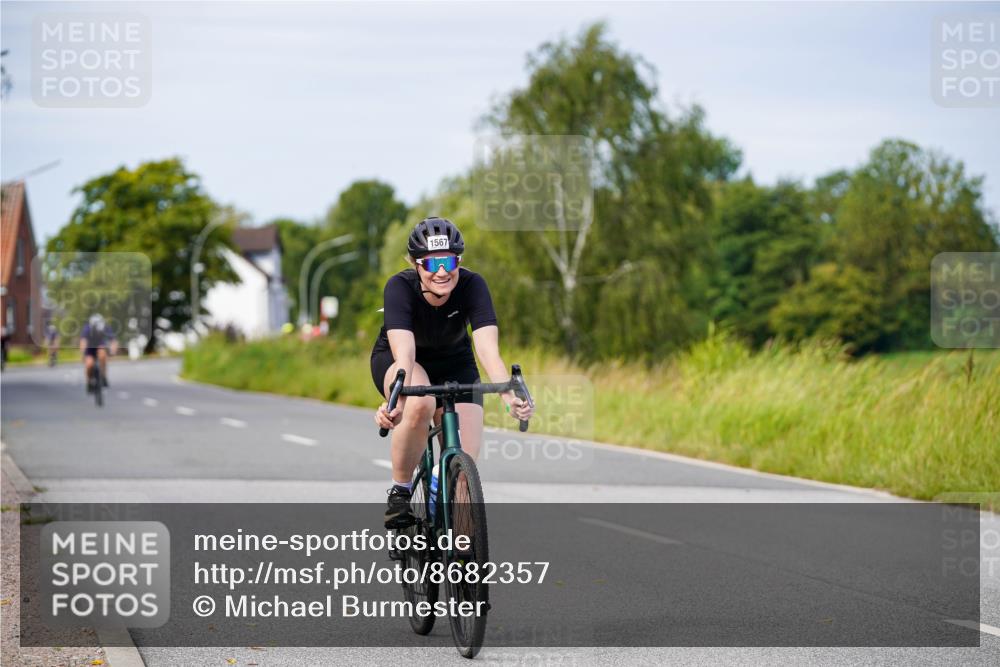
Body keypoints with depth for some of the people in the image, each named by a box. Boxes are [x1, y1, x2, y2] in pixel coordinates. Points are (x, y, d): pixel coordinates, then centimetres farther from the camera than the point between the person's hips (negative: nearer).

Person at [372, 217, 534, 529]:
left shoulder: (472, 286, -28)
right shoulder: (400, 287, -31)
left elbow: (488, 349, -39)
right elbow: (404, 352, -45)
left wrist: (510, 396, -57)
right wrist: (396, 401, -63)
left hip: (454, 364, 2)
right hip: (394, 359, -2)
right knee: (420, 403, -38)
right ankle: (399, 492, -16)